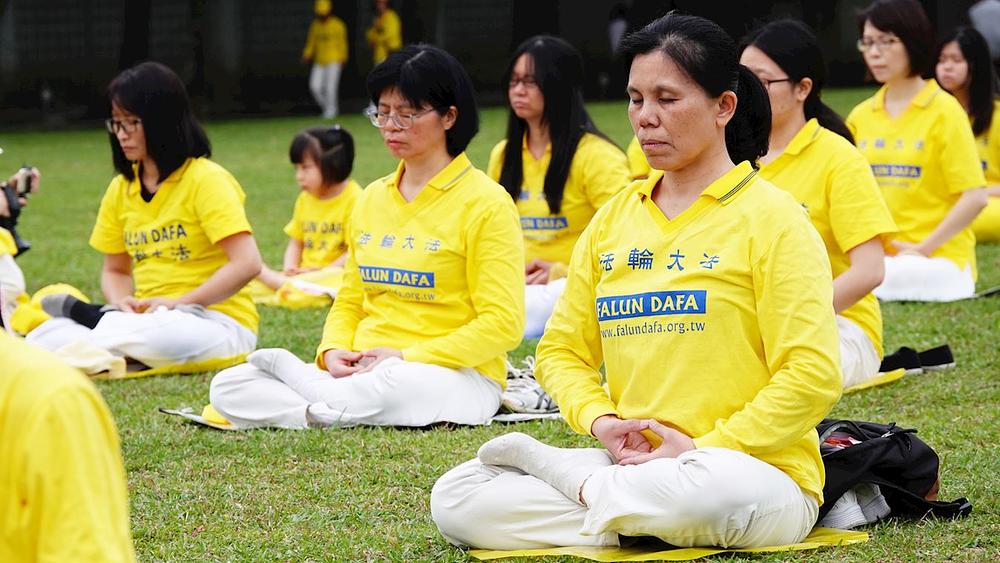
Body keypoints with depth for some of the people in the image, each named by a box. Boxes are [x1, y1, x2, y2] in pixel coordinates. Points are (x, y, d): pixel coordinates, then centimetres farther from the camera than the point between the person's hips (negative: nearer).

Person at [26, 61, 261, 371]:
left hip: (219, 321, -4)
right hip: (145, 317, 4)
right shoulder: (120, 189, 12)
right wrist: (121, 303, -3)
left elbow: (247, 263, -17)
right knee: (43, 338, -18)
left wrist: (179, 303, -18)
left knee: (160, 336, -40)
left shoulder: (206, 179, -8)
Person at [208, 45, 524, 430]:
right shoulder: (371, 199, 16)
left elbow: (502, 325, -11)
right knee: (227, 387, -12)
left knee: (394, 384, -42)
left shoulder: (484, 203, -5)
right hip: (365, 371, 5)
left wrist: (406, 358, -17)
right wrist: (332, 352, -3)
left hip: (458, 377, -5)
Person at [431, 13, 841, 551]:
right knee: (454, 499, -13)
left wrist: (703, 449, -16)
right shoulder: (613, 219, 14)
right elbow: (562, 349, 16)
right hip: (630, 461, 5)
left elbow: (813, 376, -11)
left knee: (718, 492, -43)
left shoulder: (770, 218, -4)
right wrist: (599, 419, -5)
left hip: (756, 470, -4)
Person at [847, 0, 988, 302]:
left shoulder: (944, 110, -4)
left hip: (937, 257, -5)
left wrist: (922, 249, -13)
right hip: (875, 255, 5)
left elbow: (975, 197, -10)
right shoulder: (861, 116, 11)